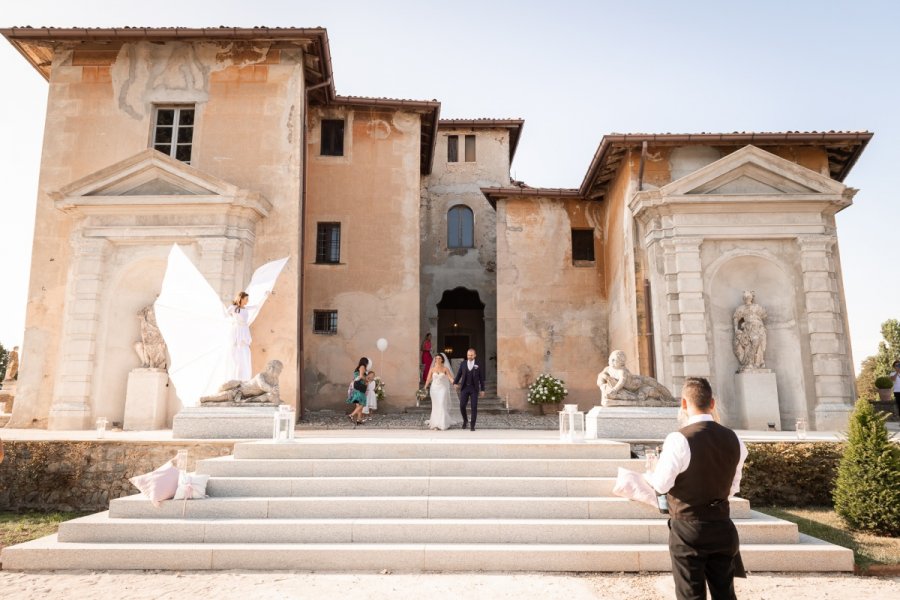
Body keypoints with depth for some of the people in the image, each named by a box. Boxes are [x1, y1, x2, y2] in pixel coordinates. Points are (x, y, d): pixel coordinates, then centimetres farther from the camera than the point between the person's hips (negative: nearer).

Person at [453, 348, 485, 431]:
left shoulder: (478, 365, 1)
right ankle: (465, 420, 22)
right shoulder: (463, 364, 5)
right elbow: (458, 375, 6)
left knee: (474, 407, -4)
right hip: (464, 388, 1)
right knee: (462, 406, -5)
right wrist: (455, 383, -10)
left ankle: (473, 426, 5)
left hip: (474, 389, -1)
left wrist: (482, 390, 0)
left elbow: (481, 378, 2)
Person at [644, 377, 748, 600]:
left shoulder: (679, 439, -19)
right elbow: (733, 487, 10)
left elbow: (661, 484, -12)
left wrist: (650, 472, 8)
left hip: (688, 529, -5)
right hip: (723, 527, 5)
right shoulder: (733, 439, 0)